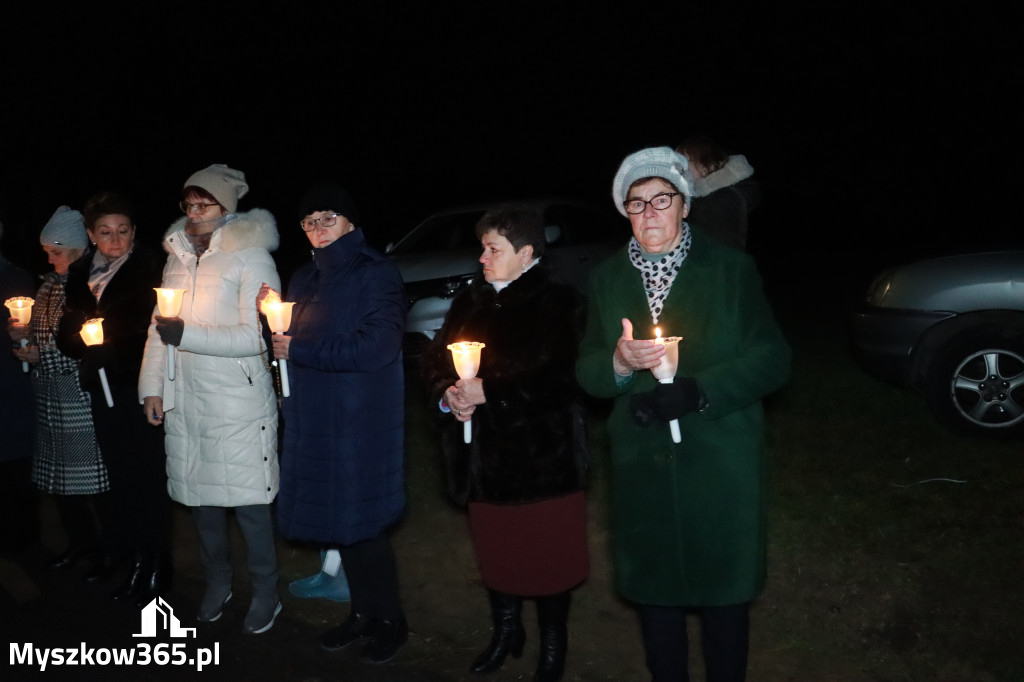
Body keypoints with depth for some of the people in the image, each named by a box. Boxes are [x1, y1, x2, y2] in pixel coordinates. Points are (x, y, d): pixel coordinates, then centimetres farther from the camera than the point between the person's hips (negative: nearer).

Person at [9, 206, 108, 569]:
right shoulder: (49, 283, 13)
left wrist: (43, 356, -15)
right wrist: (23, 334, 3)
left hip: (83, 398, -8)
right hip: (50, 397, 8)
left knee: (91, 476, 1)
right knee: (58, 476, 13)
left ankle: (103, 551, 16)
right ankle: (79, 543, 29)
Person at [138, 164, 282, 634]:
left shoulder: (250, 257, -8)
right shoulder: (177, 258, 12)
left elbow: (256, 336, -15)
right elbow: (160, 328, 15)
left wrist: (187, 334, -19)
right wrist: (152, 386, 8)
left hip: (239, 402, -6)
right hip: (184, 401, 6)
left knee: (248, 502, 0)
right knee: (200, 495, 13)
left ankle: (265, 594, 16)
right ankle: (217, 583, 31)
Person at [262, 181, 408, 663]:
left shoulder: (376, 274, -8)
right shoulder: (305, 277, 15)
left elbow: (376, 347, -20)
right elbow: (290, 339, 21)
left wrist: (299, 349, -15)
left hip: (359, 422, -7)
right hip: (312, 420, 7)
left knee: (360, 524, -1)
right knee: (335, 523, 12)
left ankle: (390, 620, 18)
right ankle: (363, 613, 28)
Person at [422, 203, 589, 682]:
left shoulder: (558, 302, -10)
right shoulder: (471, 301, 11)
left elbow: (556, 378, -20)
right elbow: (437, 358, 10)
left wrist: (486, 392, -20)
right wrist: (448, 394, -11)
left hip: (542, 455, -5)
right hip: (485, 453, 6)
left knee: (547, 553, 5)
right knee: (494, 548, 16)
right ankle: (505, 630, 38)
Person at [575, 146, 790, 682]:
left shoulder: (732, 269, -3)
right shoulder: (606, 279, 5)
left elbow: (772, 358, -7)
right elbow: (586, 373, 5)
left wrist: (699, 391, -22)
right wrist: (619, 362, -19)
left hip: (720, 465, -2)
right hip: (641, 464, 3)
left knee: (725, 592, 10)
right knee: (654, 592, 15)